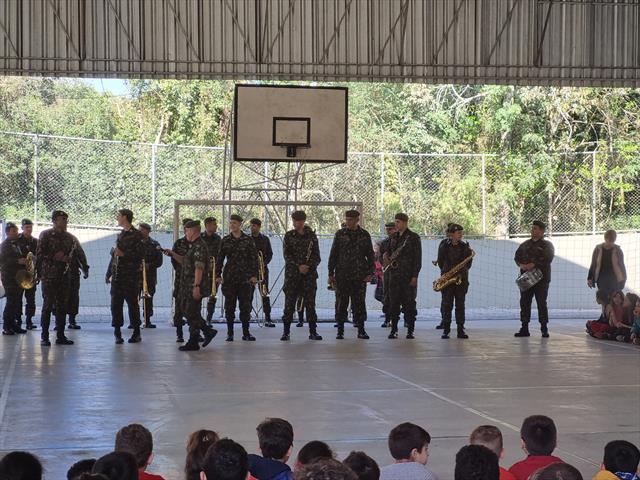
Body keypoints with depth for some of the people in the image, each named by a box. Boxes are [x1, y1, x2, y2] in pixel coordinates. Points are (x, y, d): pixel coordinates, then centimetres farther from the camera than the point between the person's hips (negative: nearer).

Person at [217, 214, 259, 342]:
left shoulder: (248, 240, 1)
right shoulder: (225, 240, 6)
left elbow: (254, 258, 2)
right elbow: (220, 259, 8)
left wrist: (254, 275, -5)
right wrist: (218, 275, 1)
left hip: (245, 278, -1)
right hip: (229, 277, 1)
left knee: (245, 305, 0)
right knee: (229, 306, 3)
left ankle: (246, 333, 7)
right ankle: (230, 333, 10)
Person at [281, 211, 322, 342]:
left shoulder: (311, 235, 6)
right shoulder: (289, 235, 5)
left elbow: (317, 256, 5)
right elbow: (286, 255, -2)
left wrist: (309, 266, -12)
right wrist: (298, 266, -15)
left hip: (309, 274, 0)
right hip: (292, 274, 0)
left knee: (310, 303, 1)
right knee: (289, 303, -1)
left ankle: (313, 332, 6)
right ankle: (286, 332, 4)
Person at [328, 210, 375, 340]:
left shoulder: (365, 235, 6)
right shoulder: (340, 234, 5)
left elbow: (370, 255, 10)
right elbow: (333, 255, 6)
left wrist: (370, 273, 1)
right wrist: (331, 273, 1)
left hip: (359, 276, 0)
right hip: (342, 275, 0)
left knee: (359, 302, 1)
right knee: (341, 303, 1)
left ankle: (361, 330, 8)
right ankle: (340, 330, 8)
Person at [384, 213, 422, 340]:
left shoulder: (414, 237, -4)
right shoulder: (394, 237, 13)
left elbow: (418, 258, -6)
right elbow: (389, 250, 27)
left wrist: (415, 276, -12)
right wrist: (386, 254, 1)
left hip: (408, 275, -5)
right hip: (394, 274, 5)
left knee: (409, 303, -2)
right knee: (394, 303, 2)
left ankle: (410, 330, 3)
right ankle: (394, 330, 6)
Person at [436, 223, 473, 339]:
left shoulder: (465, 247, 7)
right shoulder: (444, 247, 2)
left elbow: (468, 263, 8)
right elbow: (440, 262, 5)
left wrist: (461, 272, -5)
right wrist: (446, 273, -3)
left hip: (461, 279, 2)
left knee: (460, 305, 2)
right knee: (446, 304, -2)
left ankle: (460, 330, 5)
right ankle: (446, 329, 2)